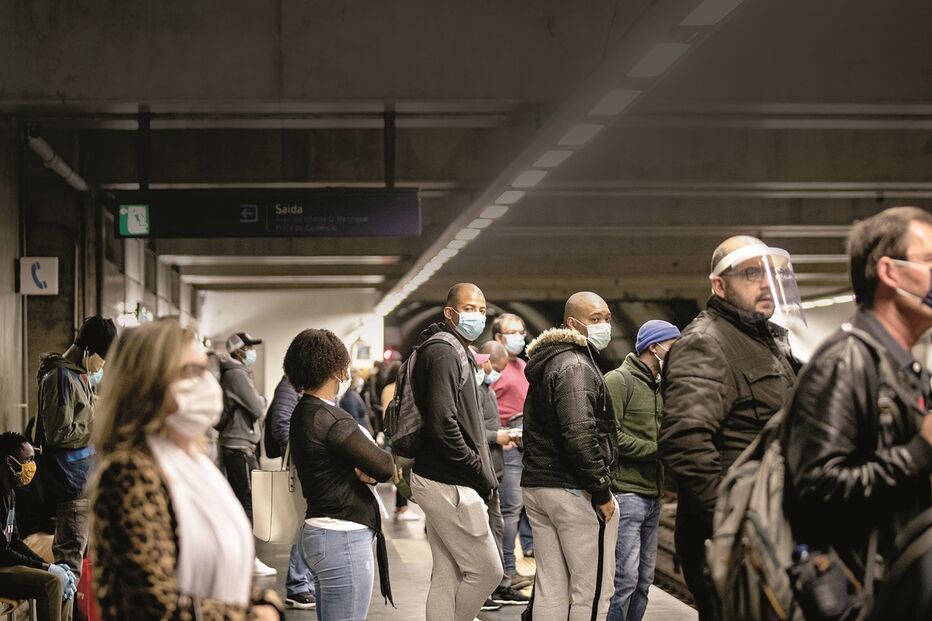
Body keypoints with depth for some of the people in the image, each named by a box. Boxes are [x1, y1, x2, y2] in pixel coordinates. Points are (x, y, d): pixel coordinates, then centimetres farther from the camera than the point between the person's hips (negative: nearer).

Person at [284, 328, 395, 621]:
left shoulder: (304, 413, 13)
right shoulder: (330, 419, -18)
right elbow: (384, 467, -17)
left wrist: (362, 469, -12)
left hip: (321, 531, 10)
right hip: (344, 539, -10)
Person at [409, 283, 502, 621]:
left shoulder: (457, 352, 18)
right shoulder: (444, 352, -14)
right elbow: (443, 426, -22)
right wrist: (481, 474, -15)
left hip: (442, 482, 10)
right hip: (450, 484, -10)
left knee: (447, 575, 11)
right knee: (487, 570, -5)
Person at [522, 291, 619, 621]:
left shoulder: (545, 364, 19)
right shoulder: (576, 365, -12)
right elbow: (580, 435, -23)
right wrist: (601, 491, -16)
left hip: (536, 486, 9)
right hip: (574, 492, -9)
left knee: (550, 588, 10)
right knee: (592, 591, -4)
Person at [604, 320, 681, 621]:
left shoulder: (659, 387, 19)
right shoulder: (618, 380, -8)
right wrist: (656, 450, -13)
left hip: (652, 495, 9)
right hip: (626, 492, -9)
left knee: (644, 579, 11)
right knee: (625, 579, -11)